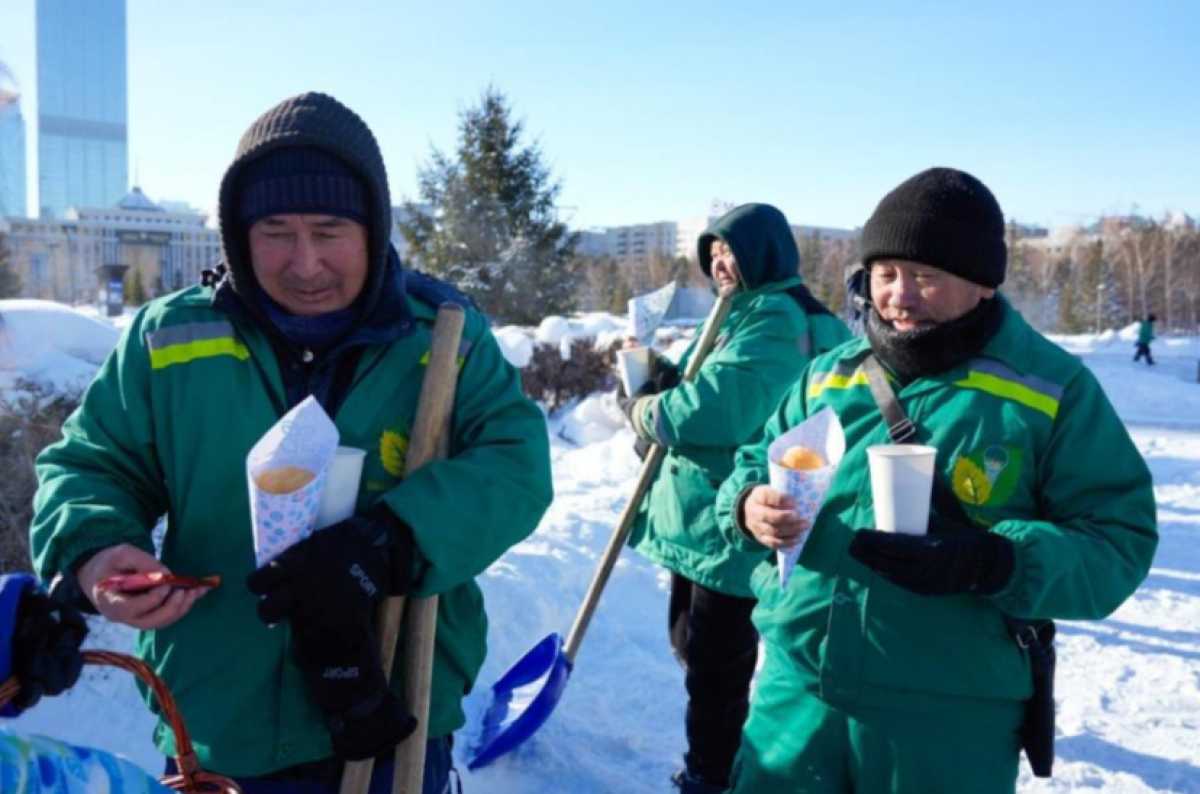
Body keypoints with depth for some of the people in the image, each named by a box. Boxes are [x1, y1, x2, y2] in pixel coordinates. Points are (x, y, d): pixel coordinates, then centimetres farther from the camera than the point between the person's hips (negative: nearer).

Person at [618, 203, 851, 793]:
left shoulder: (778, 319, -17)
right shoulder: (736, 315, 15)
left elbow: (719, 410, -28)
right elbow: (699, 392, 17)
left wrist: (645, 408, -11)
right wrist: (663, 375, -4)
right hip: (698, 516, 11)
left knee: (715, 666, 2)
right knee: (691, 645, 22)